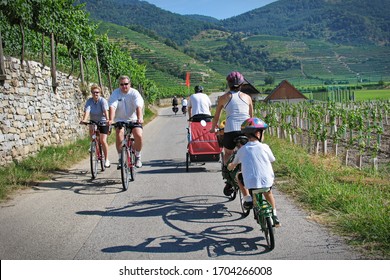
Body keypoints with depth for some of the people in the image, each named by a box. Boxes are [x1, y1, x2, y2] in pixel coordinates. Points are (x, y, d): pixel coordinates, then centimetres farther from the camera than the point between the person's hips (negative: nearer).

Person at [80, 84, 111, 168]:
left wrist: (107, 120, -48)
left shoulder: (103, 100, -16)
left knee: (103, 140, -14)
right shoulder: (89, 101, -9)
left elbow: (105, 111, -31)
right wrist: (84, 120, -42)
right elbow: (87, 111, -24)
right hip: (93, 122, 4)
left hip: (103, 122, -4)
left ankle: (106, 159, 1)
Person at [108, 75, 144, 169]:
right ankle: (120, 159, -8)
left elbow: (139, 107, -25)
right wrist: (111, 119, -36)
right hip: (120, 119, 1)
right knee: (119, 136, -23)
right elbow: (112, 107, -20)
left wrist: (140, 118, -42)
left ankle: (138, 157, 2)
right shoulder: (115, 93, -7)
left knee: (138, 135, -21)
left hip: (133, 119, -1)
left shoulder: (134, 93, -10)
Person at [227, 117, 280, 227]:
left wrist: (230, 166, 42)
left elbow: (232, 166, 17)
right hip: (267, 181, 1)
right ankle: (274, 216, 34)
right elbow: (272, 160, 16)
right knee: (268, 194, 33)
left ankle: (247, 199, 21)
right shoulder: (264, 147, 0)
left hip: (250, 183, -1)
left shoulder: (242, 150, 4)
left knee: (239, 176, 29)